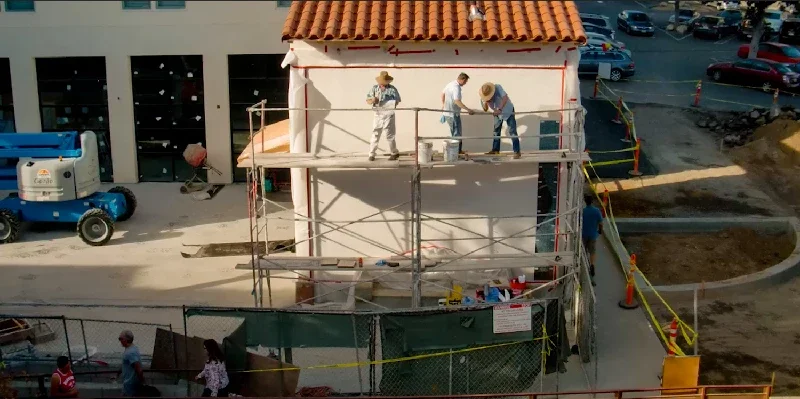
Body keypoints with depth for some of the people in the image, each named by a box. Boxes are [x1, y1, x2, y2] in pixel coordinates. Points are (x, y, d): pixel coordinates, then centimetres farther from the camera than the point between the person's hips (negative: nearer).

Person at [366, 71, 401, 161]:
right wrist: (372, 100, -21)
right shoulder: (374, 88, 2)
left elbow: (397, 101, 3)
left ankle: (395, 153, 17)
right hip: (378, 114, 2)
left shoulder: (393, 89, -2)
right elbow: (368, 100, 2)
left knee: (389, 135, 2)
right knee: (375, 134, 4)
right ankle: (372, 154, 12)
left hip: (389, 114, -2)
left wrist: (393, 104, -19)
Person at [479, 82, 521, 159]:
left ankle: (517, 152, -12)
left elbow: (505, 97, -40)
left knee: (512, 131, -12)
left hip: (508, 111, -6)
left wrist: (499, 109, -48)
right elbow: (485, 109, -11)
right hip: (498, 113, 6)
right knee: (496, 131, 14)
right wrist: (485, 102, -33)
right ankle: (495, 150, 28)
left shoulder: (497, 87, -29)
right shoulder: (483, 96, -15)